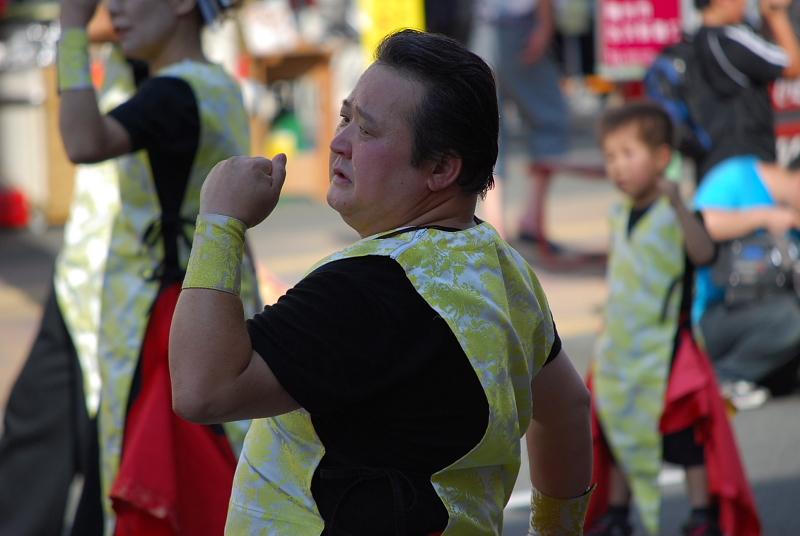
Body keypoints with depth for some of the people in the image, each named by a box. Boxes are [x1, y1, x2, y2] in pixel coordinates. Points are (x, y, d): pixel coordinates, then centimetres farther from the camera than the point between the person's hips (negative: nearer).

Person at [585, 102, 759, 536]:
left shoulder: (674, 214, -14)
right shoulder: (620, 215, 8)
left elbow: (703, 253, -34)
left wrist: (678, 202, -44)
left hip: (667, 349, -7)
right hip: (620, 349, 7)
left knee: (685, 435, 1)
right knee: (618, 433, 14)